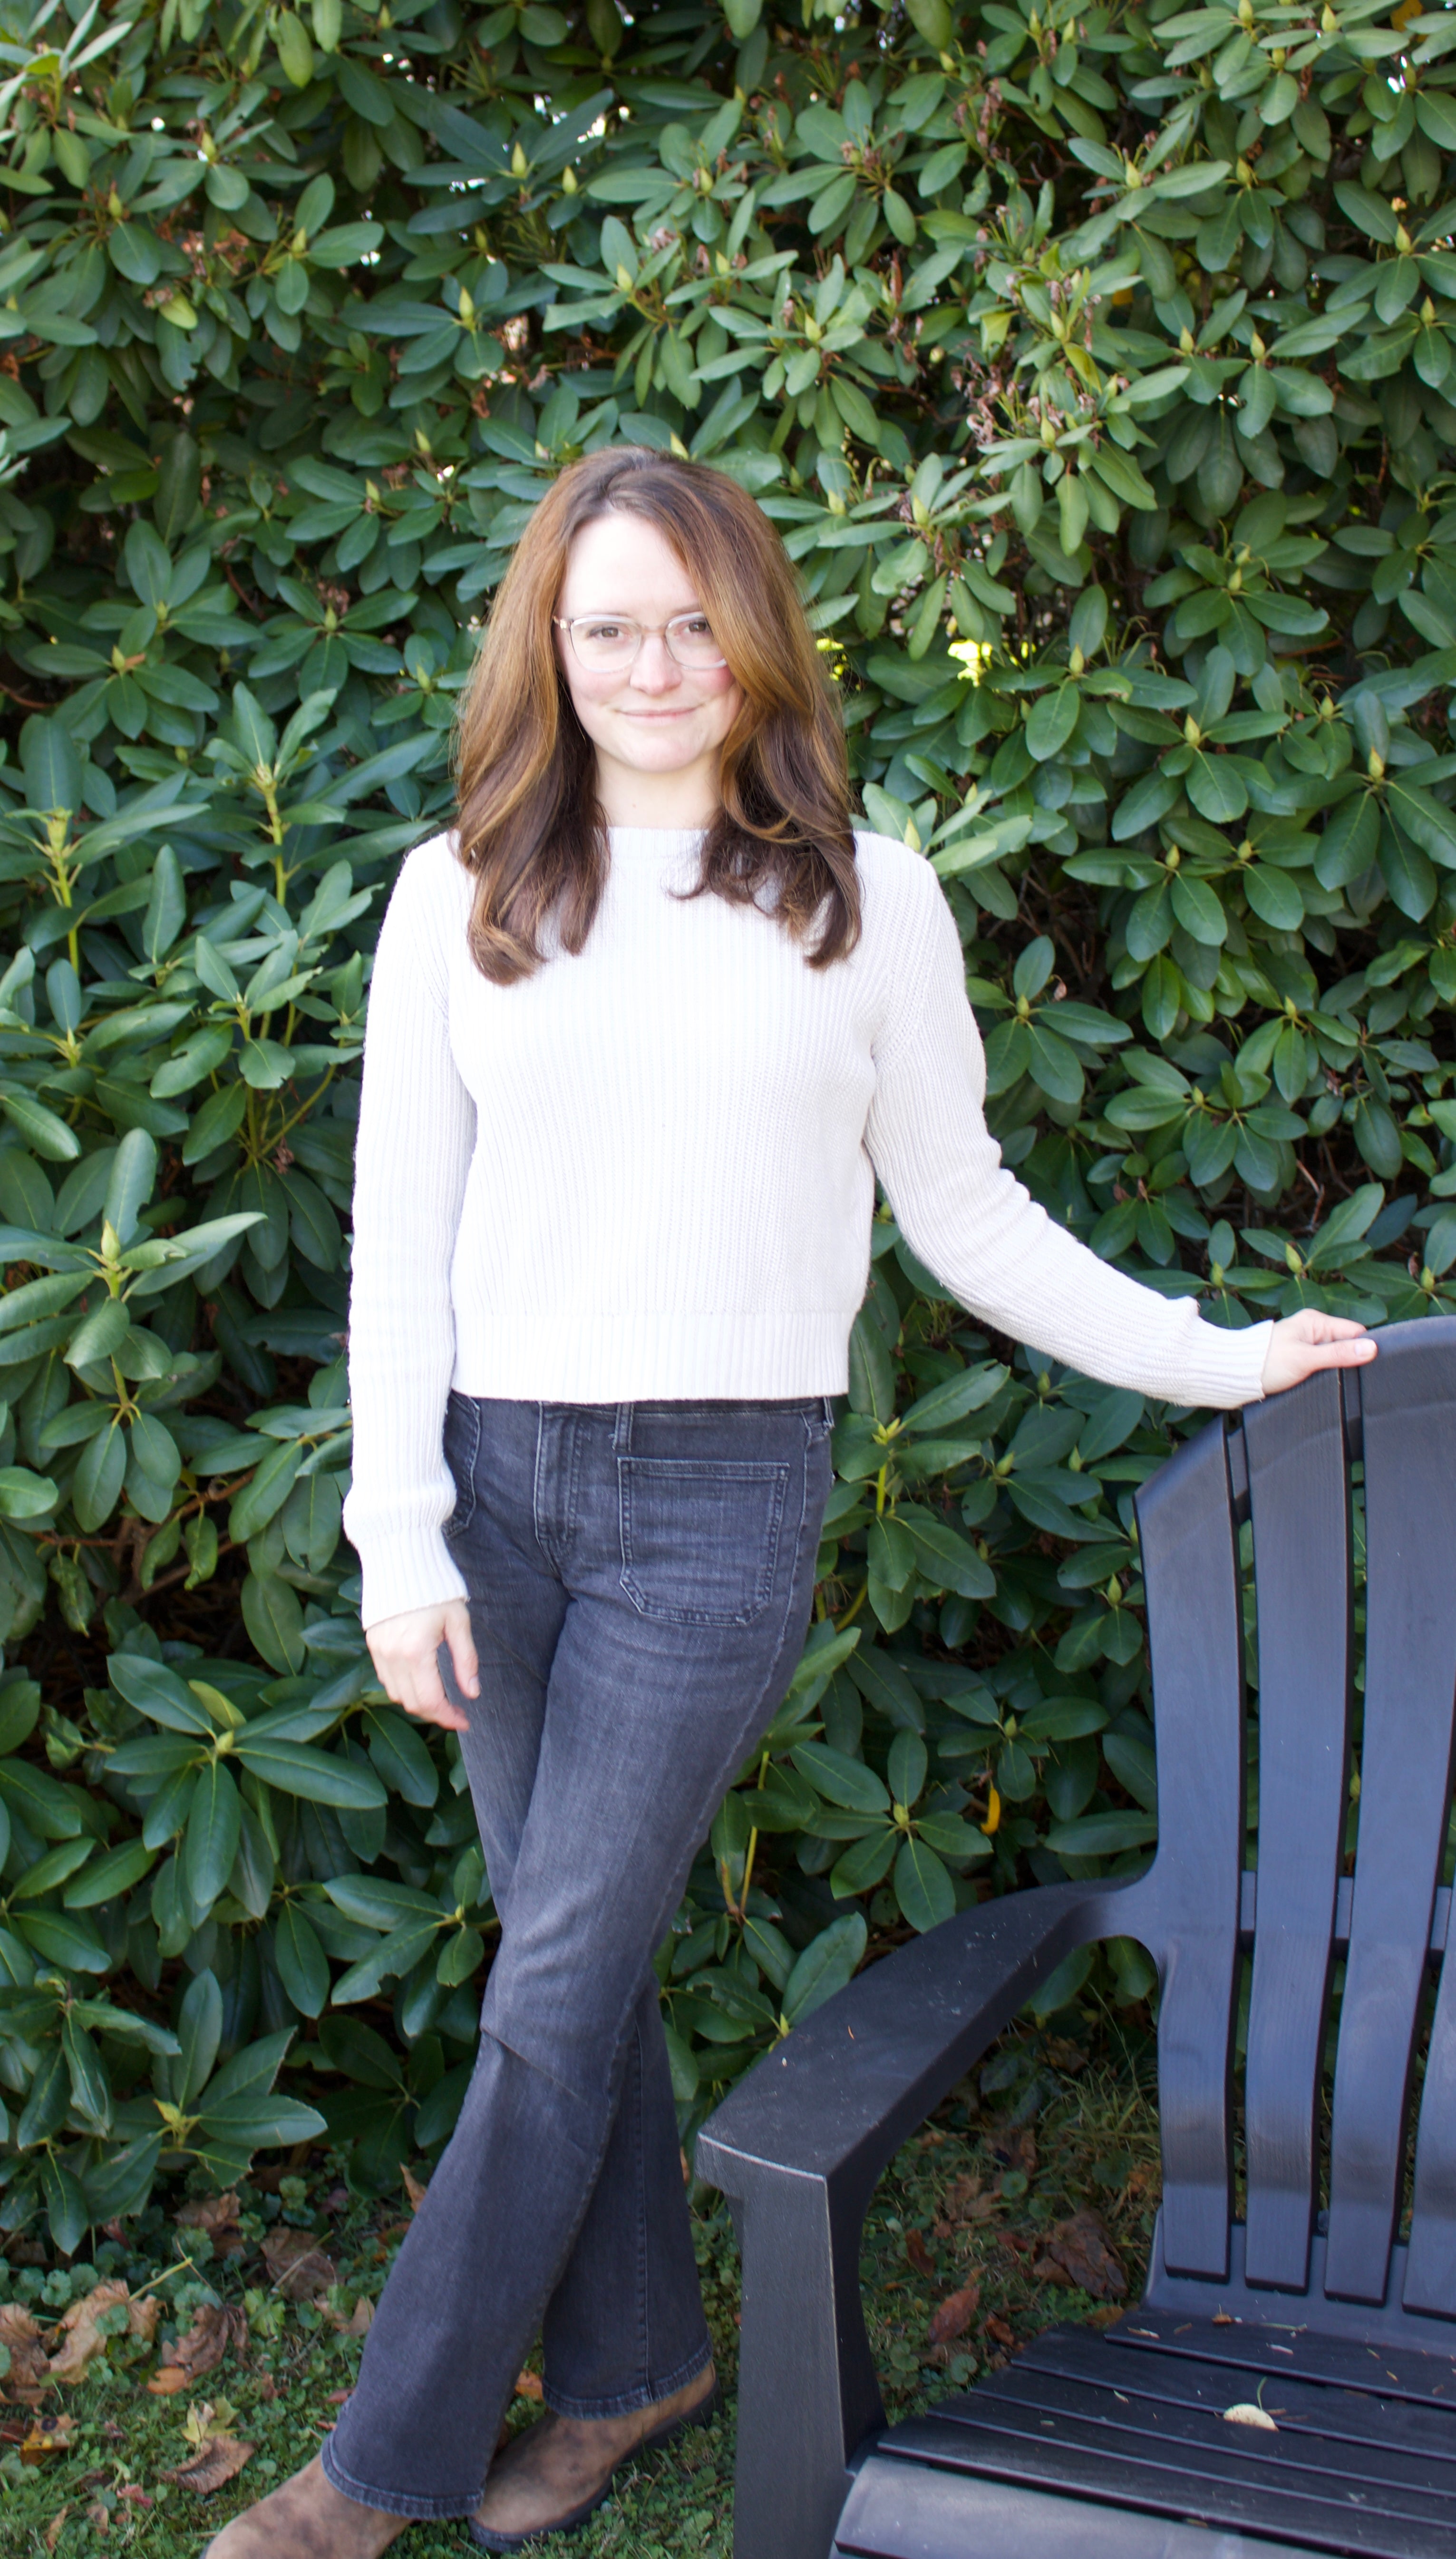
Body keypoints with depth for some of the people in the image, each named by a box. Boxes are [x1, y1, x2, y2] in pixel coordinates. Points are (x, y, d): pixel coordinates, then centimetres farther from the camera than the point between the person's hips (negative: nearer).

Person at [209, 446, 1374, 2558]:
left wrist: (1217, 1356, 10)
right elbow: (398, 1236, 5)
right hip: (498, 1474, 2)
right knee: (568, 1963, 11)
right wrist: (399, 1539, -1)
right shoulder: (462, 899, 6)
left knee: (556, 1992, 1)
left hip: (722, 1493, -2)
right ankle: (638, 2359, 31)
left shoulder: (866, 900, 4)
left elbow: (964, 1215, 11)